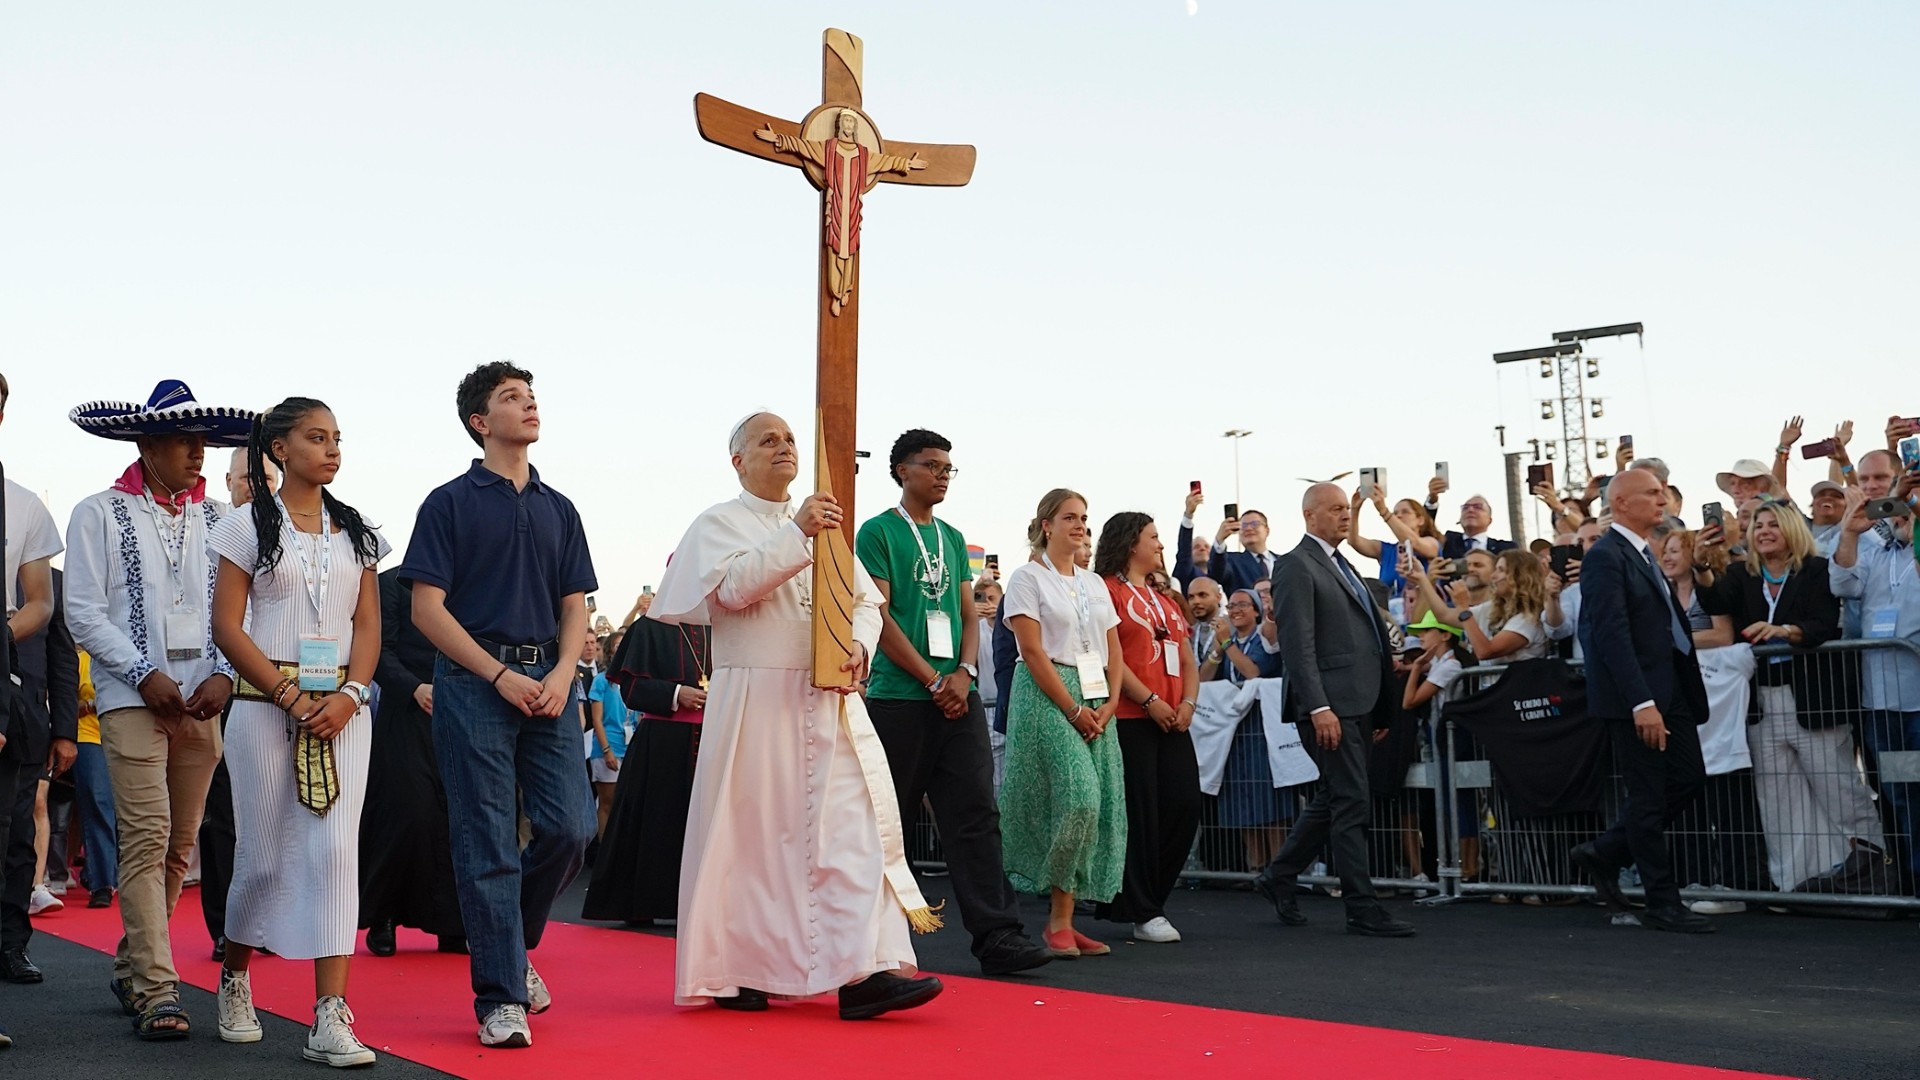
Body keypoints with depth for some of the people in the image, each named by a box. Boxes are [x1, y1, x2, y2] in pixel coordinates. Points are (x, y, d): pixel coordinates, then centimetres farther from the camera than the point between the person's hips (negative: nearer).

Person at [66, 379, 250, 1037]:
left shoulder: (221, 520, 11)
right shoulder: (100, 514, 4)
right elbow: (84, 612, -1)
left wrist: (224, 674, -8)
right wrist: (147, 675, -10)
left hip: (204, 701, 3)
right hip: (132, 698, -3)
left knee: (181, 844, 8)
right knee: (147, 839, -10)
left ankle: (132, 968, 25)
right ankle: (155, 990, -8)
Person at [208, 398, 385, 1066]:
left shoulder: (355, 532, 13)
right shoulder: (249, 527, 3)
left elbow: (368, 625, 10)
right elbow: (227, 627, -2)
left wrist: (346, 697, -7)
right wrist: (292, 697, -11)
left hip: (342, 708, 2)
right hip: (266, 705, -2)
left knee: (336, 849, -10)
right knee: (263, 856, 2)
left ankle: (330, 1020, -12)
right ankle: (234, 975, 31)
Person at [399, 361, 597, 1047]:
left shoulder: (558, 510, 17)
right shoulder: (450, 503, 3)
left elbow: (575, 606, 15)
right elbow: (427, 608, -3)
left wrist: (561, 675, -5)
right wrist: (500, 675, -11)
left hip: (548, 681, 4)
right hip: (474, 680, -4)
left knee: (570, 827, -4)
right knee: (488, 846, -3)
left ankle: (514, 942, 23)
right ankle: (500, 998, 4)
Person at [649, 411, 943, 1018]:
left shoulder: (824, 523, 19)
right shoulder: (720, 524, 4)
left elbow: (866, 599, 13)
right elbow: (733, 586, -15)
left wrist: (858, 647, -7)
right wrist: (797, 535, -19)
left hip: (830, 700, 4)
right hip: (754, 701, -4)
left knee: (855, 824, -7)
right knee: (752, 833, 1)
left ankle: (864, 970, -11)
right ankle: (733, 970, 15)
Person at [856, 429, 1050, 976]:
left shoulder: (953, 538, 18)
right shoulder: (878, 532, -1)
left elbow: (968, 614, 16)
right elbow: (879, 616, -8)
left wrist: (964, 674, -4)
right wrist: (933, 681, -11)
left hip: (957, 697, 5)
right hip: (898, 698, -5)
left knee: (976, 812, -3)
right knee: (887, 817, 2)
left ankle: (996, 933, -5)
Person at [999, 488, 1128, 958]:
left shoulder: (1094, 584, 18)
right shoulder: (1027, 578, -1)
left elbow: (1114, 653, 16)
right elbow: (1033, 652, -10)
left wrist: (1109, 704, -1)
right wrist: (1073, 709, -15)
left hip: (1097, 700, 7)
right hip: (1048, 696, -7)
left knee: (1097, 808, -1)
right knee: (1077, 800, -18)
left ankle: (1065, 919, 4)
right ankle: (1058, 920, -6)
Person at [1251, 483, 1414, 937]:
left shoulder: (1340, 565, 20)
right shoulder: (1297, 567, -9)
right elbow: (1298, 644, -16)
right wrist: (1319, 707, -22)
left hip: (1360, 703, 10)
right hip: (1332, 704, -9)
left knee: (1333, 800, 16)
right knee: (1351, 804, -6)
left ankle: (1278, 878, 28)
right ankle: (1362, 909, 1)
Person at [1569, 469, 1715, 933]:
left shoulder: (1645, 555, 16)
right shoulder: (1606, 557, -14)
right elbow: (1612, 634, -21)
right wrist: (1642, 703, -25)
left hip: (1670, 690, 9)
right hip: (1636, 695, -9)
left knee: (1688, 779, 9)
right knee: (1650, 796, 0)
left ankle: (1603, 854, 21)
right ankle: (1662, 902, 11)